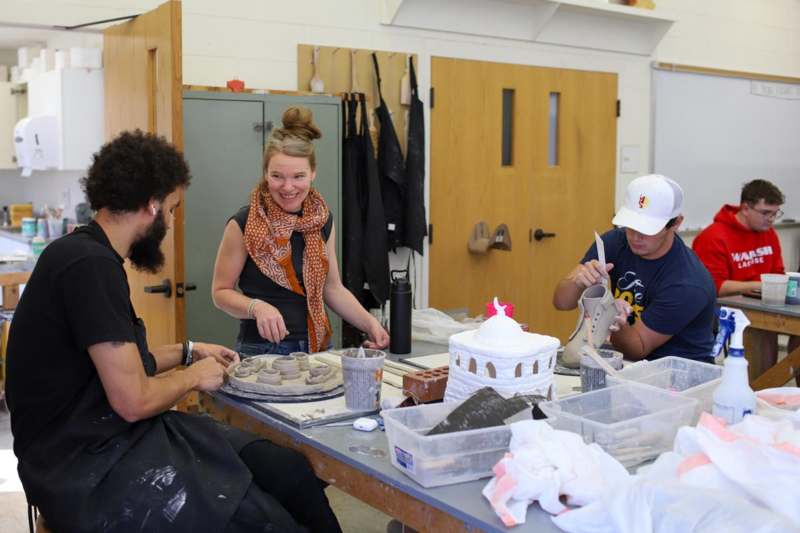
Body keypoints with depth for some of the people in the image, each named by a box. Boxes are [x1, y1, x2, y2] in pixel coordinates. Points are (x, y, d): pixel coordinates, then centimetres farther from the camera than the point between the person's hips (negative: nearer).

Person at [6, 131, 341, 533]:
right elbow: (134, 400, -22)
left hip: (110, 438, 10)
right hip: (89, 470, -9)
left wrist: (187, 352, 21)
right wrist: (192, 376, -5)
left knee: (289, 470, 0)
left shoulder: (85, 251, 11)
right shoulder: (90, 264, -21)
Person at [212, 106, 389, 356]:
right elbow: (221, 291, -6)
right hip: (262, 351, -4)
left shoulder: (323, 220, 1)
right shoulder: (244, 224, -12)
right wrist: (257, 307, -24)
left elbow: (332, 288, 8)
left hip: (318, 347, 4)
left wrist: (370, 323, -5)